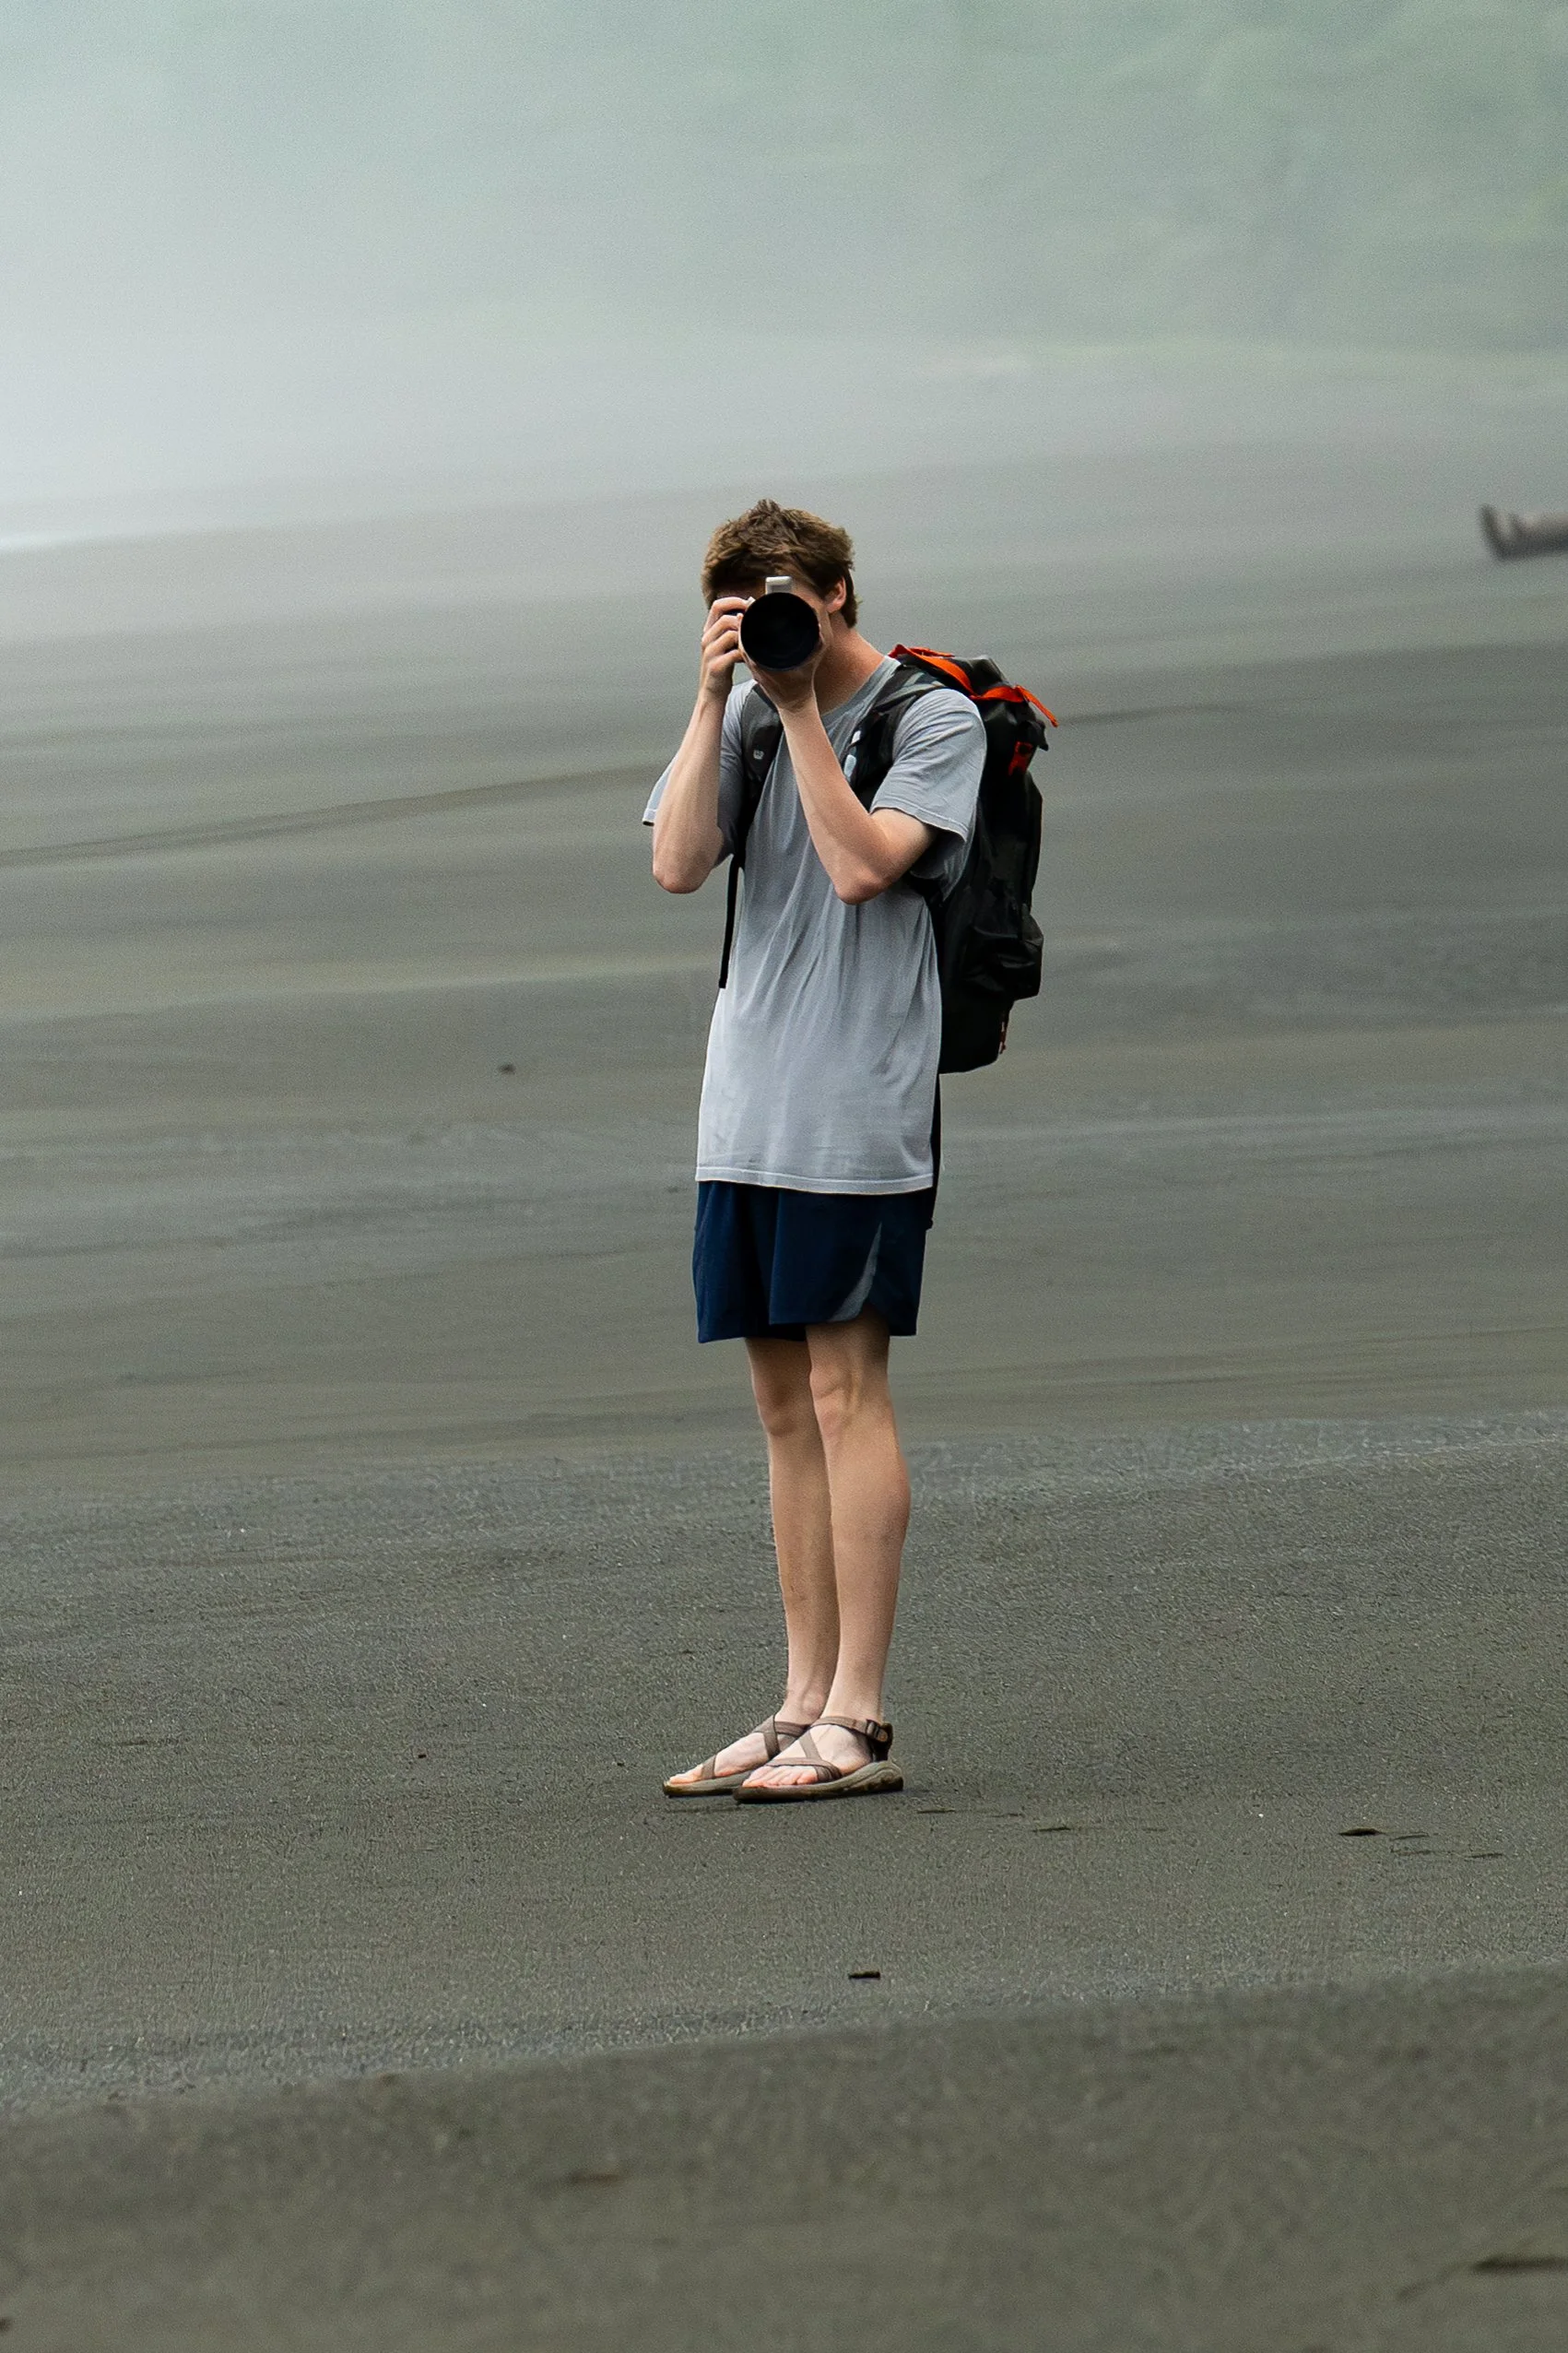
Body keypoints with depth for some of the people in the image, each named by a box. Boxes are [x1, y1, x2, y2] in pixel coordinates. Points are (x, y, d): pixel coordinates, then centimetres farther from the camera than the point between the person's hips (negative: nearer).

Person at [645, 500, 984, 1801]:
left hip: (858, 1098, -6)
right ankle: (804, 1705, 12)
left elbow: (862, 865, -18)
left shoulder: (934, 719, -4)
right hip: (748, 1103, 6)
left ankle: (859, 1718, -6)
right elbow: (678, 862, -1)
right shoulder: (749, 713, 12)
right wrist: (717, 700, -7)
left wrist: (801, 708, -14)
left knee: (843, 1389, -7)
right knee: (786, 1401, 8)